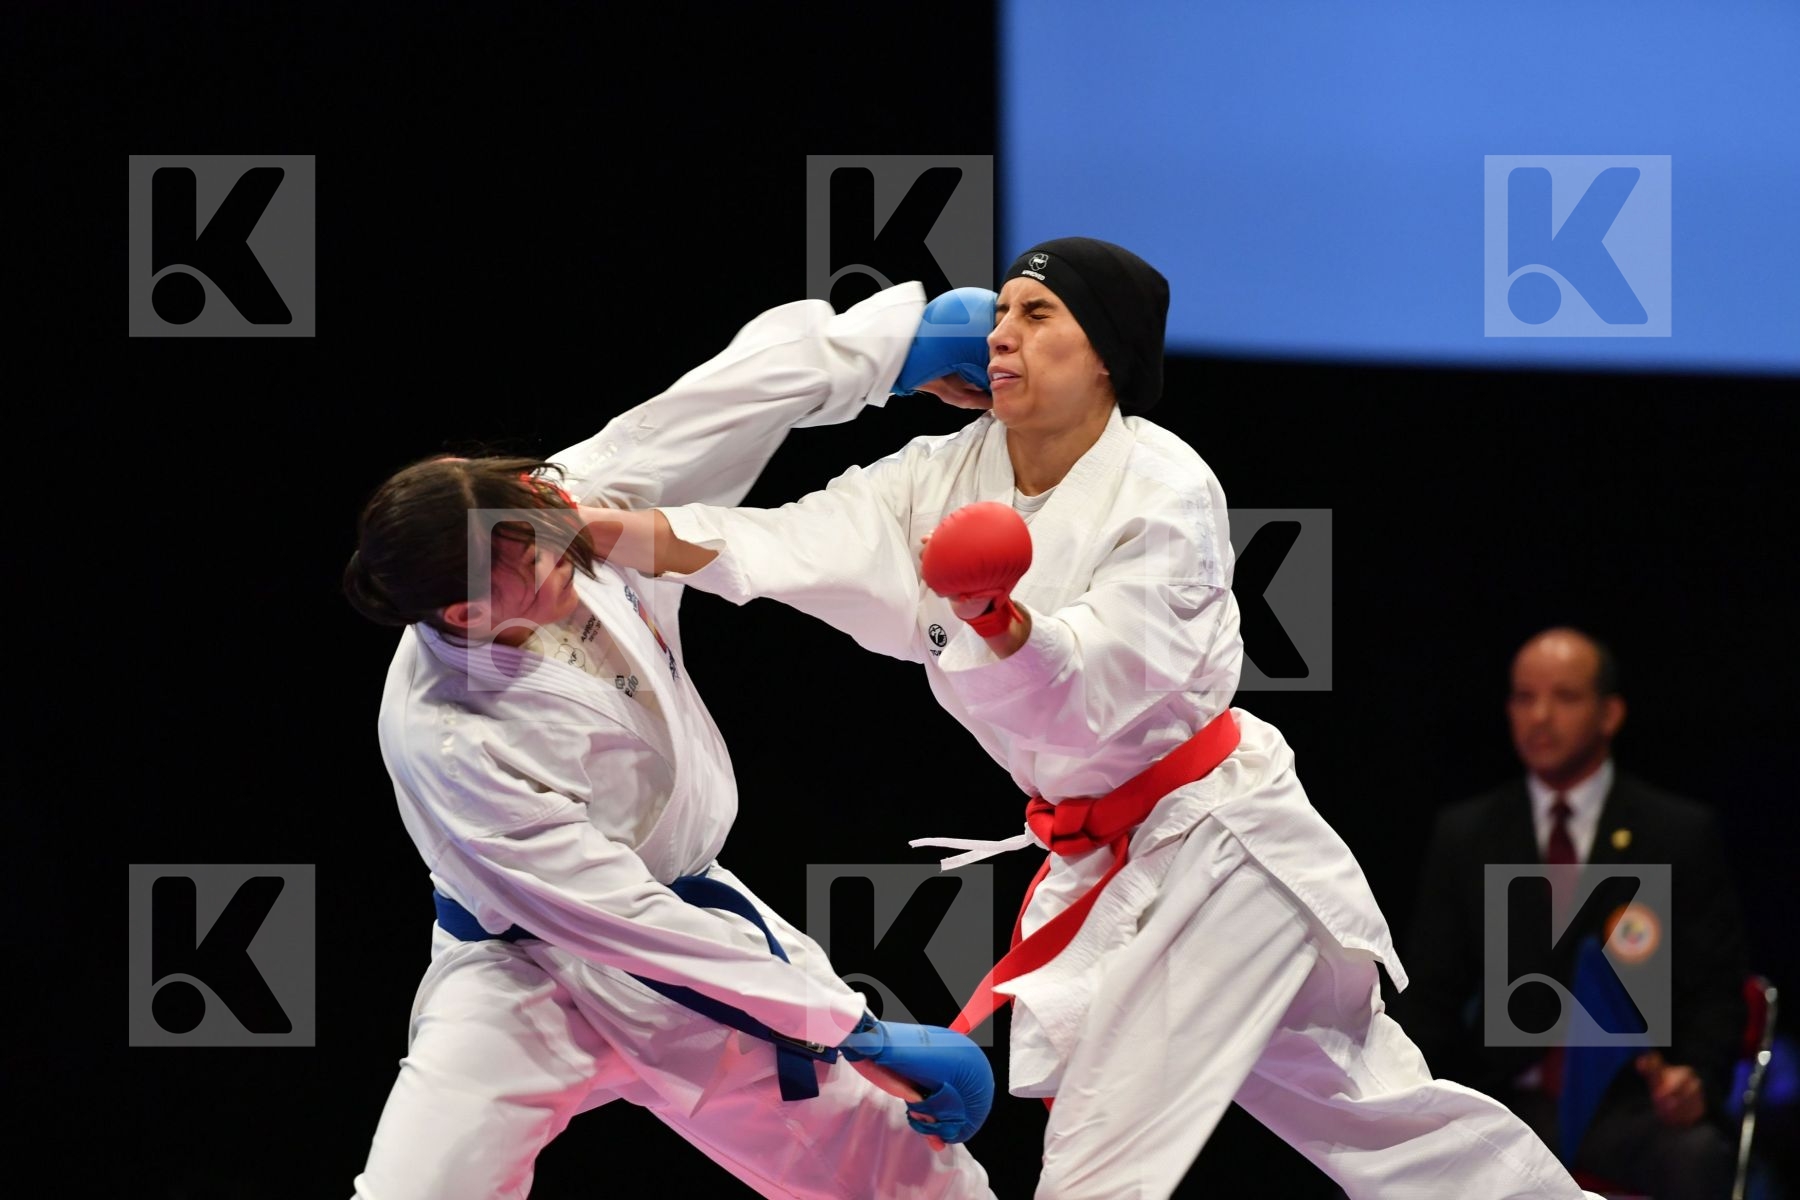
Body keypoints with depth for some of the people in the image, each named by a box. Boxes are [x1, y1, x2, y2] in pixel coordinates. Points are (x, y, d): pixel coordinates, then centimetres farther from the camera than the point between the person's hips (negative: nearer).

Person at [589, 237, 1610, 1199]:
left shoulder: (1168, 492, -18)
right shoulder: (950, 477, 1)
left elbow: (1089, 686, -29)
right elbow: (805, 543, -14)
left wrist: (1003, 626, -51)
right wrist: (618, 530, -29)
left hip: (1213, 840, -7)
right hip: (1103, 860, 7)